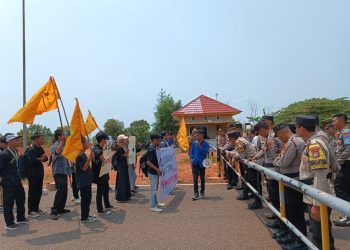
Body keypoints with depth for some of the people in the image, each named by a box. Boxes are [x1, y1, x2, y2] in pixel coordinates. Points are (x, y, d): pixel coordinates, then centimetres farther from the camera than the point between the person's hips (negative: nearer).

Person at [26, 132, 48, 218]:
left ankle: (36, 208, 25)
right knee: (32, 192, -2)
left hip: (39, 173, 9)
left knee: (39, 192, 13)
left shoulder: (40, 149, 12)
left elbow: (45, 158, 11)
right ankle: (30, 210, 7)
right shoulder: (31, 149, -15)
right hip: (33, 174, -8)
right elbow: (33, 160, -26)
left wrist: (44, 157, -12)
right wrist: (41, 158, -9)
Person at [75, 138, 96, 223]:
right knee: (85, 198, -3)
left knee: (88, 198, 15)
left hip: (87, 181, 10)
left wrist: (90, 158, 9)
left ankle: (86, 214, 26)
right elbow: (84, 168, -21)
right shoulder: (80, 155, -17)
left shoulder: (84, 154, 13)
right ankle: (84, 217, 6)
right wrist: (90, 158, -27)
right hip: (83, 182, -10)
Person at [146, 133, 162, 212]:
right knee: (154, 189, -1)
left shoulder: (155, 148, 8)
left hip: (155, 172, 9)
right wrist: (157, 169, -27)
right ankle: (153, 206, 9)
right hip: (153, 172, -9)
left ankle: (155, 203, 30)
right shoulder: (151, 149, -20)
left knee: (155, 189, 18)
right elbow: (148, 162, -27)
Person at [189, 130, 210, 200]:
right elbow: (191, 152, 11)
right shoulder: (194, 143, 5)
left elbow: (205, 152, -15)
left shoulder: (206, 144, -3)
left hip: (202, 163, -1)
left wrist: (199, 146, -19)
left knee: (202, 178, 10)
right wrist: (192, 158, -2)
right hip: (195, 163, 2)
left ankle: (202, 193, 23)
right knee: (195, 178, -2)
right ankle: (196, 193, 3)